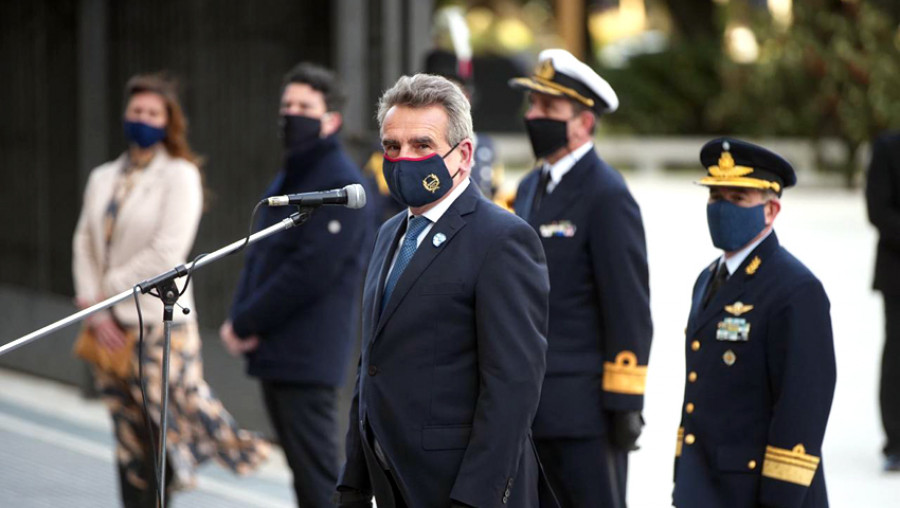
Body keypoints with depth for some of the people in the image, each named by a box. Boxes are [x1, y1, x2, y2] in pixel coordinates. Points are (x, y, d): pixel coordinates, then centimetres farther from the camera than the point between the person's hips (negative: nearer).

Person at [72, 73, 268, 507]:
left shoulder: (180, 175, -4)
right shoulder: (103, 179, 14)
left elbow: (167, 252, -13)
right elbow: (85, 244, 10)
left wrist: (107, 291, -10)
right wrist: (93, 308, -4)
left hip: (159, 324, -5)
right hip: (109, 328, 5)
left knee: (159, 434, -7)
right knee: (129, 443, 6)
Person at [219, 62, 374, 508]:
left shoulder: (342, 184, -12)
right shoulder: (287, 180, 19)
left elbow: (311, 271, -19)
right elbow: (259, 255, 19)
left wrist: (246, 323, -14)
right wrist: (239, 318, 1)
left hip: (308, 359, -9)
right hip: (274, 354, 9)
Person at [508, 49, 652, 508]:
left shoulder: (607, 196, -12)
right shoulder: (530, 188, 14)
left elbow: (630, 309, -15)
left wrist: (624, 402, -16)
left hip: (584, 406, -8)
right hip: (532, 407, 8)